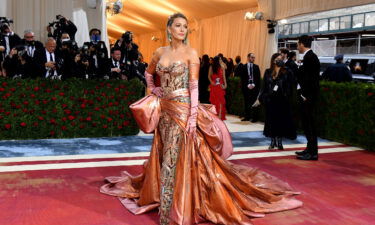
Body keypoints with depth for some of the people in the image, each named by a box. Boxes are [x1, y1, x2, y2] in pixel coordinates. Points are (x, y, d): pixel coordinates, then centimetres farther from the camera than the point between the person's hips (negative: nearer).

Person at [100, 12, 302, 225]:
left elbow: (194, 86, -12)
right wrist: (153, 88, 14)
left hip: (183, 109, -5)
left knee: (176, 157, -5)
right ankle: (166, 198, 31)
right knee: (164, 155, 13)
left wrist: (193, 115, -18)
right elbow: (149, 72, 28)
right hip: (165, 109, 6)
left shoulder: (191, 53, -7)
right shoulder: (160, 52, 8)